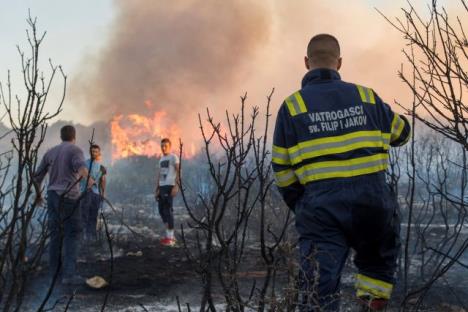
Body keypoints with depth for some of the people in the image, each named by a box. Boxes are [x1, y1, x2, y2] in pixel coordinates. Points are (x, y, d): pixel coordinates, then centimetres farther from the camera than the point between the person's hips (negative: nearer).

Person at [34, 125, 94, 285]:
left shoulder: (50, 152, 14)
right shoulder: (75, 150, -2)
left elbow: (37, 176, 18)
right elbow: (80, 166, -25)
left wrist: (38, 194, 33)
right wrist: (88, 179, -41)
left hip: (52, 195, 6)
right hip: (69, 197, -6)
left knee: (55, 233, 13)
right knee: (72, 234, -5)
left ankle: (55, 270, 18)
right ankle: (69, 273, -13)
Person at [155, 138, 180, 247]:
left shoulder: (173, 157, -3)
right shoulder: (161, 159, 21)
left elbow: (178, 171, -11)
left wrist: (176, 186, -20)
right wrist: (157, 190, 18)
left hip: (169, 186, -9)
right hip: (162, 187, 9)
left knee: (168, 210, -9)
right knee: (161, 210, 10)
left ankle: (170, 238, -5)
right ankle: (169, 235, 19)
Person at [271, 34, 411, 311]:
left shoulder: (292, 106, 1)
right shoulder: (366, 97, 7)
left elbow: (283, 171, 2)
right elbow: (401, 133, 23)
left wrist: (299, 206, 17)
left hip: (321, 208, -1)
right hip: (373, 201, 2)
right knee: (382, 257, 32)